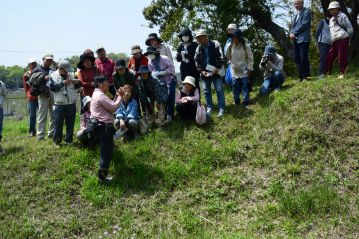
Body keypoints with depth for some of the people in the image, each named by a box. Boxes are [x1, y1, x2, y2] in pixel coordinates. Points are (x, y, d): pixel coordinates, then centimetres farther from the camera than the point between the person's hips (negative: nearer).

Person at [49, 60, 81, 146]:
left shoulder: (72, 74, 9)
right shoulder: (53, 76, 1)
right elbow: (52, 87, -12)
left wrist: (77, 82, -6)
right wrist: (63, 83, -16)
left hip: (72, 103, 3)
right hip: (60, 104, -3)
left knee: (70, 123, 10)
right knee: (58, 123, 2)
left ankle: (69, 140, 21)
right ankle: (57, 141, 13)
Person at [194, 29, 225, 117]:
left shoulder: (215, 44, -7)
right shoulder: (199, 48, 5)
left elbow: (221, 57, -10)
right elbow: (197, 61, 8)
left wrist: (217, 68, -16)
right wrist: (201, 71, -5)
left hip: (216, 71, -4)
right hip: (205, 73, 4)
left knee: (219, 90, -1)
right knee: (206, 91, 10)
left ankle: (221, 108, 7)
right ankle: (209, 107, 23)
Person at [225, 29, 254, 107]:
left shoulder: (245, 46, -10)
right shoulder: (230, 46, -4)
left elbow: (250, 57, -4)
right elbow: (227, 56, 14)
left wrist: (249, 68, -6)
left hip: (244, 70, -3)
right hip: (234, 70, 3)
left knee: (245, 86, 4)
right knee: (235, 86, 8)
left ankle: (246, 101, 14)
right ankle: (237, 101, 19)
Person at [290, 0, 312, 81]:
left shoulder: (307, 12, 0)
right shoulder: (297, 15, 25)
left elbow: (304, 24, -12)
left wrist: (294, 33, -11)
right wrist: (291, 33, -1)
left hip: (303, 39, -8)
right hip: (296, 40, 8)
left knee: (304, 59, -10)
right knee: (297, 59, 6)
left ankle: (305, 77, -5)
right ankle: (301, 77, 11)